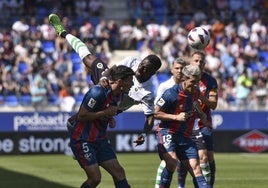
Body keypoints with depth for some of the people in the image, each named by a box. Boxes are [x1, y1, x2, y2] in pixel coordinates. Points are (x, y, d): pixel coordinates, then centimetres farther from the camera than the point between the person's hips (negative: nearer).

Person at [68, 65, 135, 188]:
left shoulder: (119, 95, 3)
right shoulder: (98, 92, -24)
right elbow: (81, 116, -24)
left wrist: (110, 118, 2)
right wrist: (105, 112, -23)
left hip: (100, 139, 9)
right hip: (82, 140, -9)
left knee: (119, 172, 0)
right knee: (95, 178, -12)